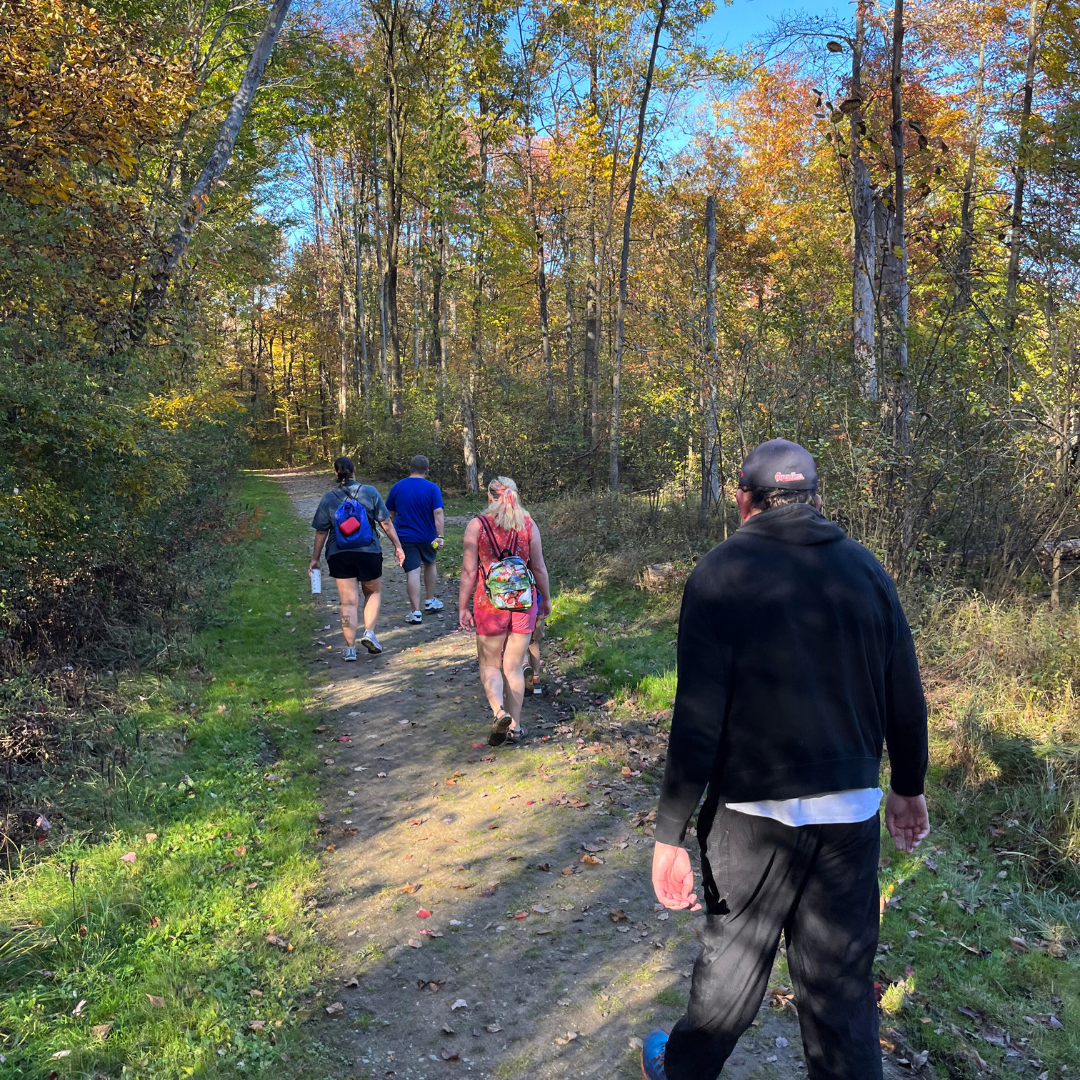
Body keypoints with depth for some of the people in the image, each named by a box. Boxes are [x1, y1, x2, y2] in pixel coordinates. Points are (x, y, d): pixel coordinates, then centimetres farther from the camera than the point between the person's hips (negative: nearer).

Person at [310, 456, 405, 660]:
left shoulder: (328, 499, 2)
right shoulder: (370, 492, 0)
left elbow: (321, 532, 4)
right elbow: (386, 523, 0)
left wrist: (315, 559, 12)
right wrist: (397, 546, 9)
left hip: (339, 556, 1)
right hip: (369, 552, -1)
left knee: (348, 602, 4)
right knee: (373, 593, 21)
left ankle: (350, 648, 5)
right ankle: (369, 632, 3)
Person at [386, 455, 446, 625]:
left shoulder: (397, 487, 0)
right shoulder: (432, 488, -8)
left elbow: (391, 514, 8)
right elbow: (438, 513, -16)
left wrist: (394, 533, 22)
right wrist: (440, 536, -17)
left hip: (405, 536, 0)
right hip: (427, 537, 0)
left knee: (412, 572, -3)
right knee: (430, 564, 24)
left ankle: (415, 612, -6)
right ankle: (431, 601, 31)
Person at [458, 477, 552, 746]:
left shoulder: (476, 525, -5)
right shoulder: (528, 524, 1)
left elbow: (469, 571, -5)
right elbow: (539, 568, 4)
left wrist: (463, 607, 3)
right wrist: (546, 599, 18)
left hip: (489, 602, -2)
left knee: (490, 665, 12)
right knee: (514, 667, 12)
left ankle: (499, 711, -14)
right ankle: (515, 726, 18)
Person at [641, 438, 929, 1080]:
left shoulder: (723, 572, -12)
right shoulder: (865, 568, 0)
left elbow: (697, 720, -16)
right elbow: (907, 700, 6)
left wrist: (671, 834, -10)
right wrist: (909, 788, 21)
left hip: (753, 815, -3)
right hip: (852, 813, 3)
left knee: (730, 963, 18)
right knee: (842, 986, 15)